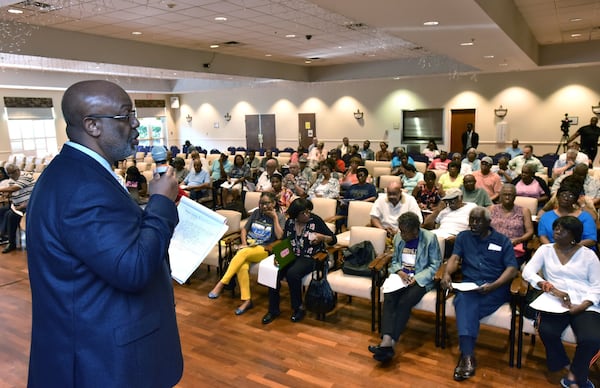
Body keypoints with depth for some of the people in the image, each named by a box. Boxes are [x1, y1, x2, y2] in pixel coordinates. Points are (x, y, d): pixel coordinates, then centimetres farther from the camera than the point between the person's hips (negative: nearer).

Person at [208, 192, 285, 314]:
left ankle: (221, 284, -31)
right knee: (242, 267, -31)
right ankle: (246, 300, -26)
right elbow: (244, 230, 16)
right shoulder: (256, 213, 17)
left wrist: (275, 217, -7)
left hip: (264, 250, -3)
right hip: (248, 247, 4)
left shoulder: (280, 216, 5)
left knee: (243, 253, -35)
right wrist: (244, 243, -1)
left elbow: (279, 236, -8)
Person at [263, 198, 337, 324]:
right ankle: (273, 310, -5)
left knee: (292, 273, -32)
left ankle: (298, 308, -9)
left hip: (309, 258, -4)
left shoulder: (316, 220, -4)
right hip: (291, 256, 4)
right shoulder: (290, 222, 7)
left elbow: (333, 239, -1)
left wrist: (322, 237, -21)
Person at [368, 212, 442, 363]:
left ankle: (389, 344, -32)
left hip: (420, 280, -4)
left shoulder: (430, 238, -6)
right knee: (389, 299, -26)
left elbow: (435, 264, -4)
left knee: (404, 302, -29)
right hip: (400, 277, 4)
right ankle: (387, 341, -38)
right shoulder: (398, 237, 9)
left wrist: (417, 278, -16)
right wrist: (399, 271, -6)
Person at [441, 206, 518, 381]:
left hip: (495, 287, -2)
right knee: (465, 301, -34)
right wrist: (447, 273, -20)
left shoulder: (502, 240, 9)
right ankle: (468, 356, -40)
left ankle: (465, 355, -27)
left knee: (465, 303, -32)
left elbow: (512, 268, -1)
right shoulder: (463, 237, 17)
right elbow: (455, 258, 4)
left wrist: (493, 286, -19)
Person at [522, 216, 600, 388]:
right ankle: (568, 367, -1)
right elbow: (527, 271, -3)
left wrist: (581, 307, -13)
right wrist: (552, 289, -18)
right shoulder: (545, 250, 11)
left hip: (585, 305, 0)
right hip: (555, 302, 0)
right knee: (547, 331, -30)